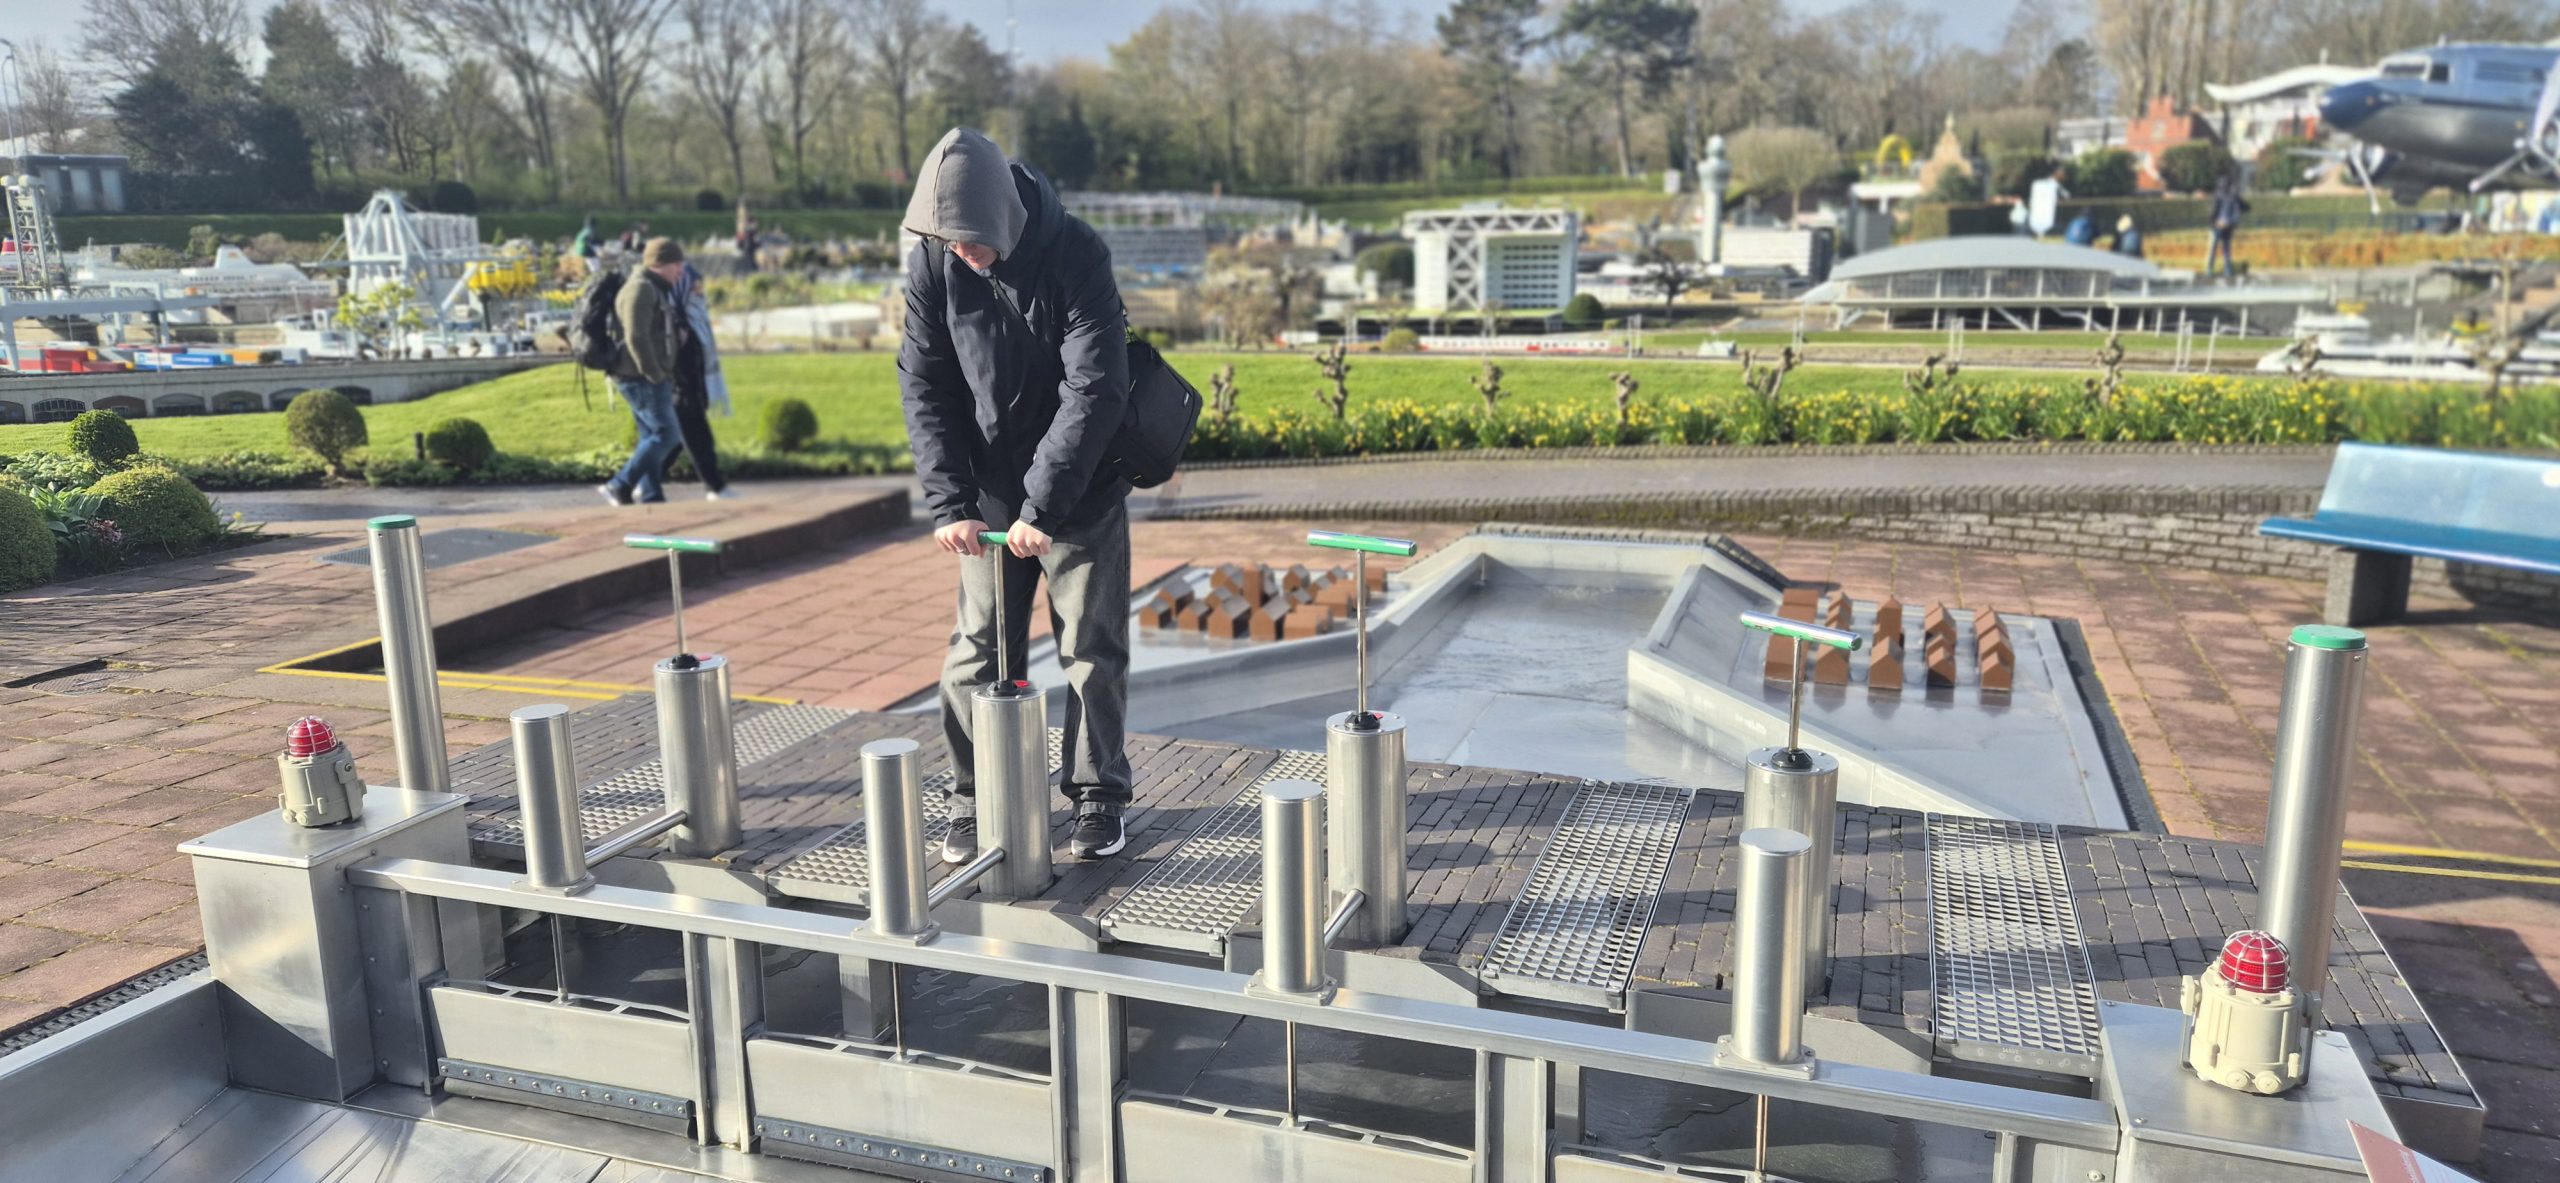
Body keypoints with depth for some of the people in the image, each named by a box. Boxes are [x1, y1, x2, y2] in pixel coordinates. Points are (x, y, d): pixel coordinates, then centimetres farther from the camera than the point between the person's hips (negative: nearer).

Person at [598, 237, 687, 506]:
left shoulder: (657, 290, 20)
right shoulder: (640, 288, -13)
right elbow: (636, 338, -22)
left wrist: (664, 376, 18)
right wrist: (655, 376, -19)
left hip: (653, 378, 10)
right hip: (642, 378, -10)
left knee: (652, 437, 10)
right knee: (666, 434, -13)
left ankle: (650, 498, 12)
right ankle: (619, 487, -10)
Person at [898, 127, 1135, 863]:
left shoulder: (1075, 254, -19)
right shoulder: (932, 263, -8)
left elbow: (1095, 387, -22)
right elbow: (924, 386, -5)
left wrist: (1046, 507, -25)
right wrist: (951, 502, -15)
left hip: (1081, 486, -3)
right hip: (990, 492, 3)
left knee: (1092, 646, 5)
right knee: (979, 648, 6)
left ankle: (1097, 796, 19)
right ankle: (974, 801, 19)